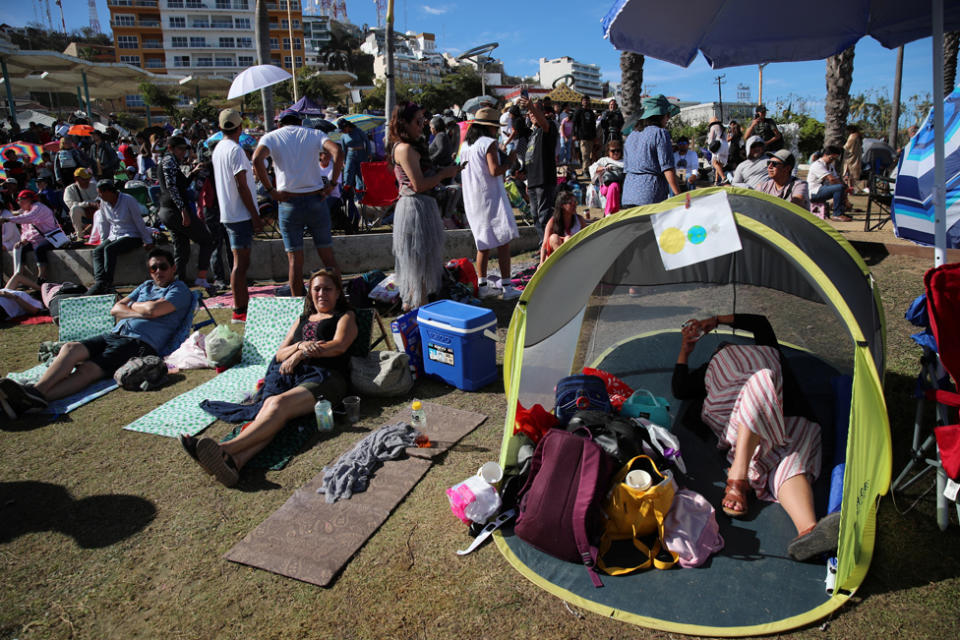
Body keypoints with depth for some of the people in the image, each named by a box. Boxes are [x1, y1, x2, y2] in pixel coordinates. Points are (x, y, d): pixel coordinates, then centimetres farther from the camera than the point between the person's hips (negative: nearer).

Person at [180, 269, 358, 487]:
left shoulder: (346, 316, 23)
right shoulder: (302, 320, 36)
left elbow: (339, 345, 2)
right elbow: (279, 354, 25)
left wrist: (301, 354, 0)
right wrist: (300, 345, 3)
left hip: (325, 376, -4)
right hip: (290, 373, 4)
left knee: (280, 403, -34)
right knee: (268, 404, -31)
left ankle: (225, 449, -55)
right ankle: (236, 460, -58)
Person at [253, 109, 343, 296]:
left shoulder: (271, 137, 5)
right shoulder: (314, 134, 8)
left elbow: (257, 159, -15)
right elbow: (337, 151, -11)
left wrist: (270, 189, -9)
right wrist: (332, 183, -8)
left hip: (289, 202, -1)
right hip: (316, 199, 1)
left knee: (294, 259, 5)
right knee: (327, 255, 10)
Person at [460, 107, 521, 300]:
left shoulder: (466, 146, 12)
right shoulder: (489, 143, -10)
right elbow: (495, 171, -18)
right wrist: (510, 161, -2)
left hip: (472, 201, 8)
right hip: (490, 199, -8)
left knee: (483, 243, 14)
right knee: (503, 242, -4)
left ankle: (482, 286, 13)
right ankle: (507, 288, -5)